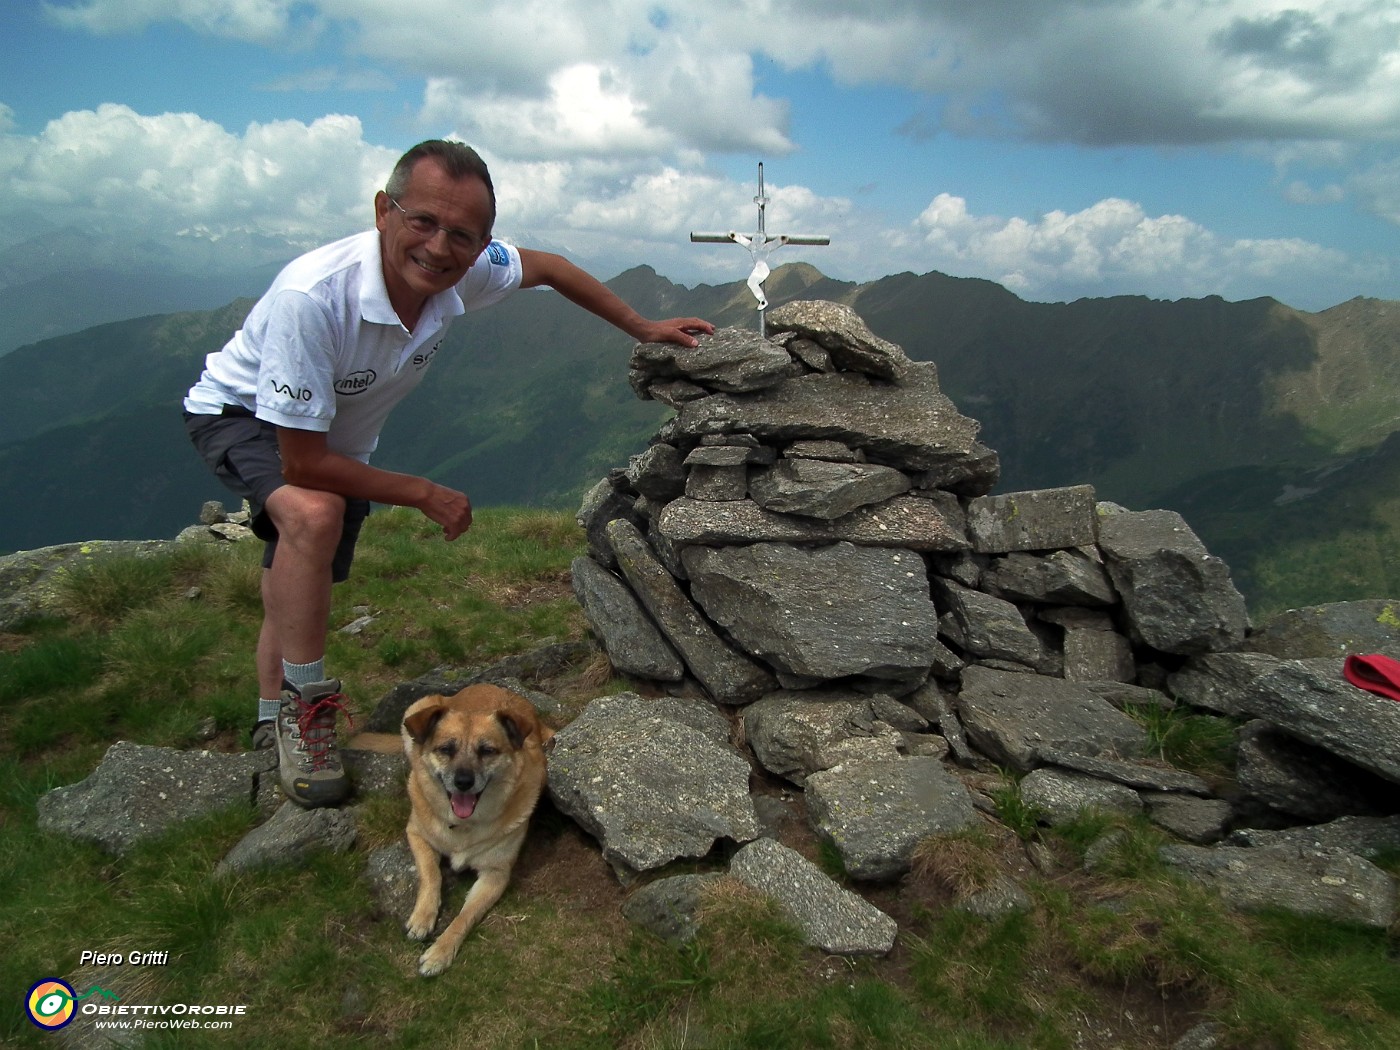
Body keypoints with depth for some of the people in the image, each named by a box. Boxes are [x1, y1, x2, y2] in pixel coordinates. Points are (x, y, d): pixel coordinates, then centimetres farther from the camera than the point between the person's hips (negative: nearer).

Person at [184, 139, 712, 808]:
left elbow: (544, 267, -1)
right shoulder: (312, 297, -41)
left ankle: (273, 723, 35)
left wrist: (644, 328, 3)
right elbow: (302, 462, -35)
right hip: (241, 413, -6)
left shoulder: (467, 271, -24)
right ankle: (301, 708, -18)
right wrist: (427, 496, -26)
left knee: (302, 583, 14)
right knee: (314, 515, -35)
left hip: (339, 437, 6)